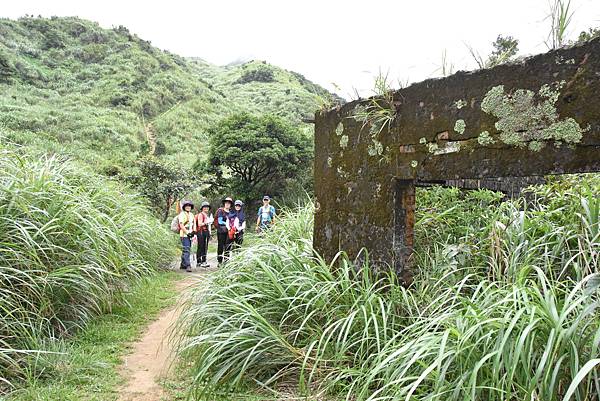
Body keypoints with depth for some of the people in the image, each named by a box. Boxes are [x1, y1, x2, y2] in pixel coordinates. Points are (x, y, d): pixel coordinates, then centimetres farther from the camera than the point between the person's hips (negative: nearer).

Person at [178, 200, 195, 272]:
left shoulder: (192, 215, 17)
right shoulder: (182, 214, -6)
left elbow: (193, 225, 20)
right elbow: (181, 225, -12)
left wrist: (194, 231, 4)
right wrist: (187, 233, -17)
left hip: (190, 235, 7)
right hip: (184, 235, -7)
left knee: (185, 250, 14)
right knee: (186, 250, -14)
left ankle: (183, 264, 24)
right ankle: (188, 266, -20)